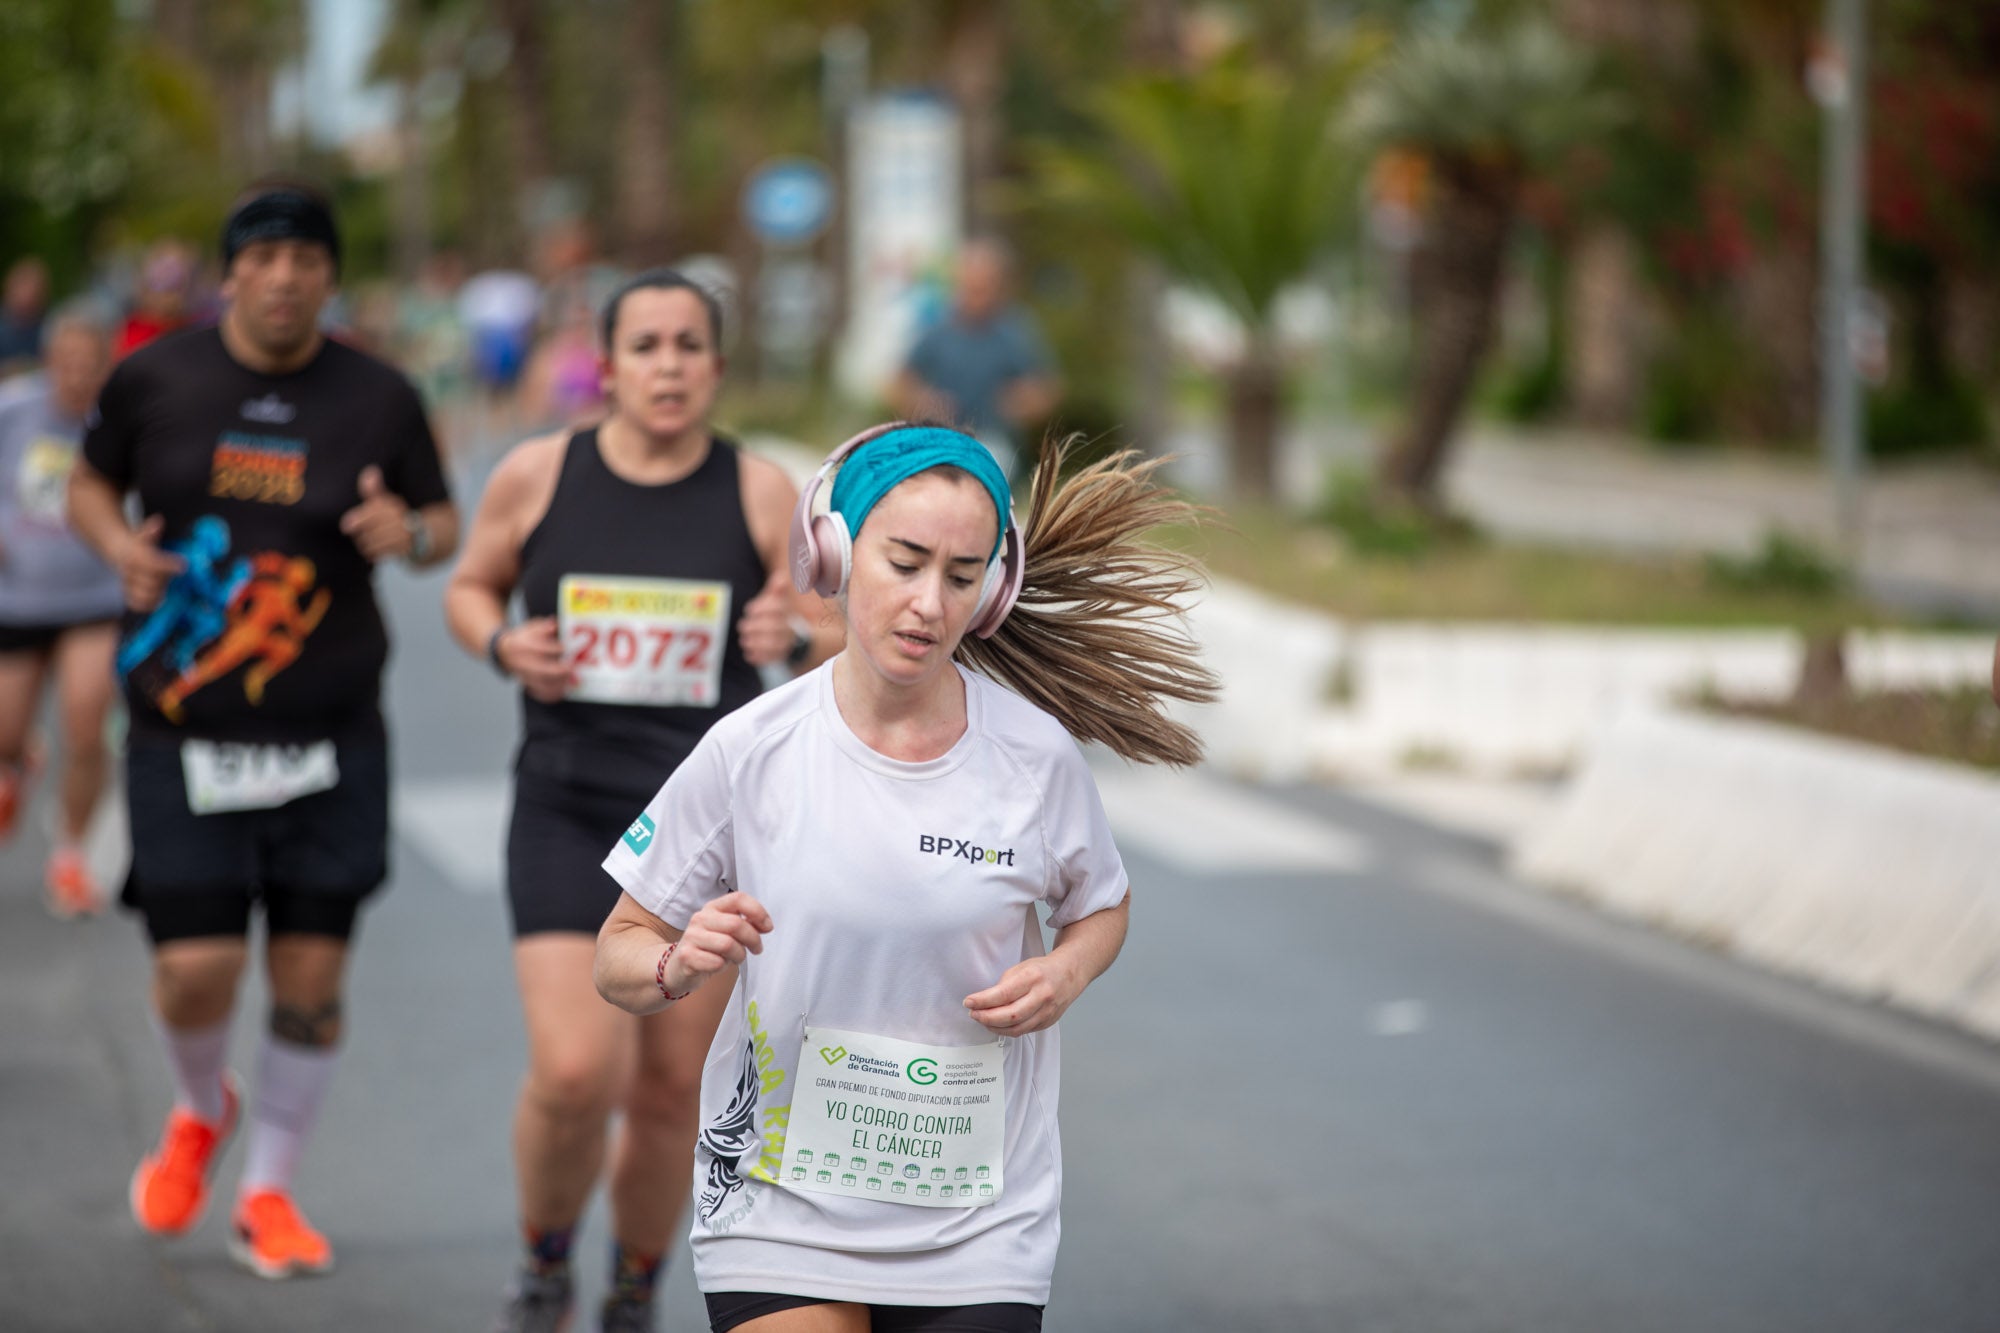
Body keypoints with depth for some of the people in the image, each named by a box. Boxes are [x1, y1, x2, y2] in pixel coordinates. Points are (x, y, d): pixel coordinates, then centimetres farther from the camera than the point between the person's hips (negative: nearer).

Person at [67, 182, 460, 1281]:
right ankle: (199, 1112, 28)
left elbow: (445, 521, 11)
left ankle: (268, 1194, 20)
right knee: (196, 971, -7)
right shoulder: (155, 379, 0)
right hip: (184, 735, -1)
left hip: (330, 737, 1)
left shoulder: (378, 399, 0)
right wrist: (120, 546, -6)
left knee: (310, 973, 1)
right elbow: (91, 485, 15)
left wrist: (411, 534, -13)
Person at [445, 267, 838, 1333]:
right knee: (573, 1073, -16)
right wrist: (502, 646, -8)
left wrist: (796, 638, -19)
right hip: (567, 813, -1)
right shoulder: (538, 475, -1)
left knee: (671, 1090, 6)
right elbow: (470, 588, 14)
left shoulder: (761, 493, -2)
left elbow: (843, 645, 3)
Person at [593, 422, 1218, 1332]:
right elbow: (619, 957, -1)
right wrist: (678, 968, -23)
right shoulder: (749, 752, -9)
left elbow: (1101, 906, 13)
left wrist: (1063, 974, -8)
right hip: (780, 1215, -1)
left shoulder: (1037, 754, -6)